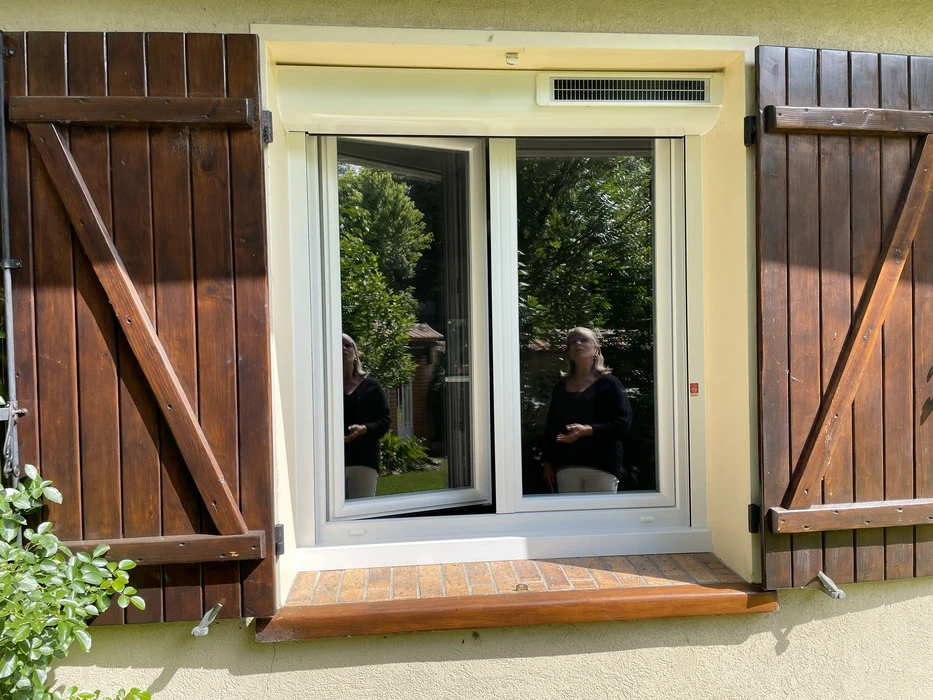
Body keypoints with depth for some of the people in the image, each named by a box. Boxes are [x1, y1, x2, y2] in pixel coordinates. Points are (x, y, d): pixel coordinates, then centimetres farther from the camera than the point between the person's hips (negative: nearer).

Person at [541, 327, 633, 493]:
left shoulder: (608, 383, 2)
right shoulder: (560, 387, 15)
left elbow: (623, 423, -8)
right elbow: (550, 427, 16)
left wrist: (588, 430, -20)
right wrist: (548, 462, 10)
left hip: (602, 465, -3)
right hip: (565, 466, 4)